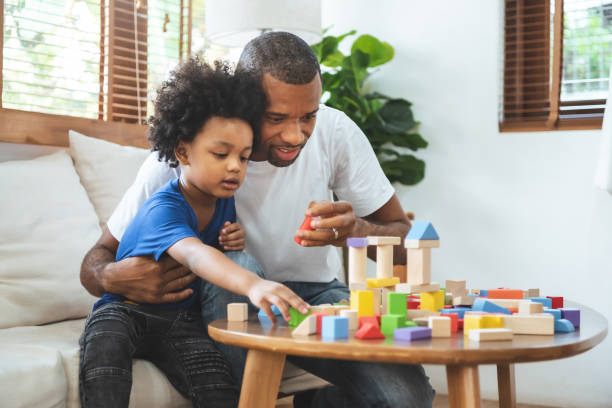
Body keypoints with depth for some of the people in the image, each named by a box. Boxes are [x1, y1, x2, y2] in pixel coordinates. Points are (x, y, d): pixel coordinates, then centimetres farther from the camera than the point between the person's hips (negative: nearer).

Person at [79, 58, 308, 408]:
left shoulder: (225, 202, 1)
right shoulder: (162, 208, -23)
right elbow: (193, 254, -45)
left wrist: (237, 243, -6)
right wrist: (252, 284, -64)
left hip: (181, 320, 5)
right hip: (125, 309, -4)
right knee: (107, 340, -38)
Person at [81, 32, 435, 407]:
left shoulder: (336, 132, -15)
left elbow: (405, 243, -9)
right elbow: (95, 262, -10)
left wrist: (356, 231, -33)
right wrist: (113, 277, -35)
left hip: (316, 292, 2)